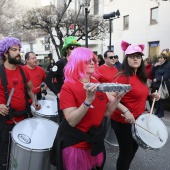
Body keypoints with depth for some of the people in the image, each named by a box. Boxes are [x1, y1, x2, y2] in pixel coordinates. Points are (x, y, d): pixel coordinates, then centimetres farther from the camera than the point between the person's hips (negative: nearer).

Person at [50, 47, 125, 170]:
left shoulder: (97, 84, 1)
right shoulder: (68, 87, -16)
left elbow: (107, 112, 4)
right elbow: (72, 121, -24)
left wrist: (118, 97, -11)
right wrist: (88, 100, -34)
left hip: (95, 141, 6)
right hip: (74, 144, -6)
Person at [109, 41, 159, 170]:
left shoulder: (140, 77, 6)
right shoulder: (123, 77, -21)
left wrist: (151, 95, 6)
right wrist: (125, 111, -34)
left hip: (138, 119, 9)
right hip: (123, 122, -9)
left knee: (134, 148, 24)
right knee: (126, 152, 6)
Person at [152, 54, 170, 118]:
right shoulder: (157, 64, 13)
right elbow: (152, 72, 11)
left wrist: (157, 79, -16)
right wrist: (154, 66, -3)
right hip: (156, 84, 6)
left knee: (162, 99, 0)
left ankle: (161, 112, 9)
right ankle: (157, 111, 22)